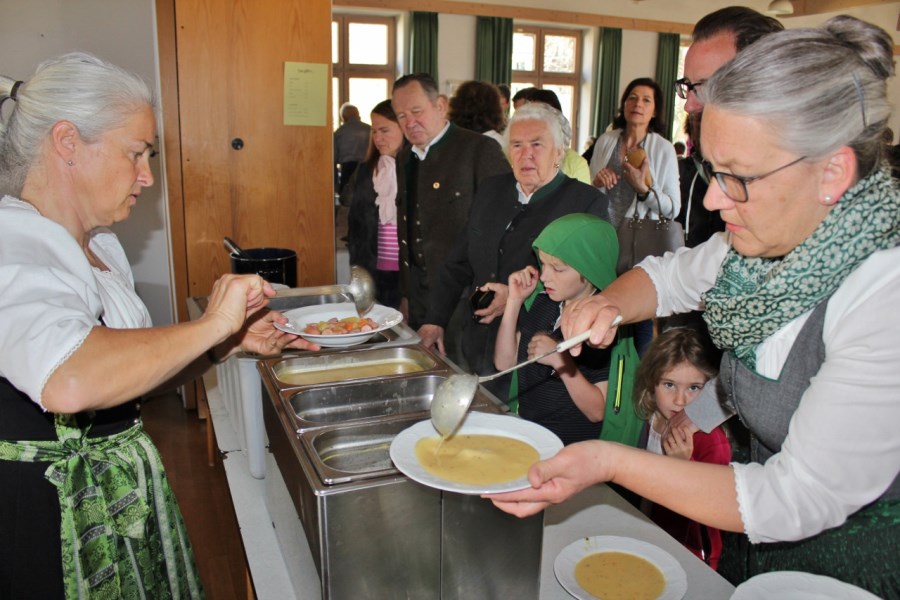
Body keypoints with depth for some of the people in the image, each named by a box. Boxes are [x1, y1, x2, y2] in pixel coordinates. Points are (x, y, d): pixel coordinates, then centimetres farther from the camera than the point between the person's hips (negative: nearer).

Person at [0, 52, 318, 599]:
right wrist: (212, 325, -29)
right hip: (52, 516, -9)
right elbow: (69, 382, -41)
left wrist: (234, 342, 1)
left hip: (123, 491, 9)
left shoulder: (98, 245, 10)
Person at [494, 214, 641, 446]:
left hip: (573, 449, -5)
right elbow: (504, 362, 1)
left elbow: (597, 411, -14)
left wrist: (560, 360, -26)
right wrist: (514, 301, -7)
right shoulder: (540, 300, 0)